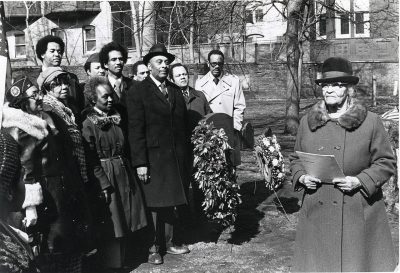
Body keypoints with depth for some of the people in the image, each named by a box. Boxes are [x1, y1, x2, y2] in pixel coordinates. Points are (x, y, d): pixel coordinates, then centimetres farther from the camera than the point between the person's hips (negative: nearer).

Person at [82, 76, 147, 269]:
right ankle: (113, 263, 17)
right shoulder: (89, 124, -12)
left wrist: (129, 167, 10)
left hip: (125, 173, 7)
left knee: (125, 222, 13)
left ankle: (123, 259, 28)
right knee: (112, 223, 2)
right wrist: (104, 184, -19)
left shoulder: (117, 117, 10)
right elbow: (91, 159, -15)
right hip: (105, 176, -7)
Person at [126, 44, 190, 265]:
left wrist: (184, 154, 9)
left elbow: (182, 124, 14)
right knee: (155, 204, 2)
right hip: (153, 159, -5)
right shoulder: (138, 93, -5)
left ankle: (169, 242, 26)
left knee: (170, 202, 13)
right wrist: (140, 163, -14)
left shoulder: (175, 91, 13)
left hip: (175, 158, 5)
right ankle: (155, 247, 15)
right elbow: (136, 131, -10)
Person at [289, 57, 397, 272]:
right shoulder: (307, 121, 7)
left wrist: (360, 181, -14)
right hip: (317, 213, 3)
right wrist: (302, 177, -4)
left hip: (358, 214, -2)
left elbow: (386, 163, 0)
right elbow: (296, 159, 16)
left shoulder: (371, 122, -3)